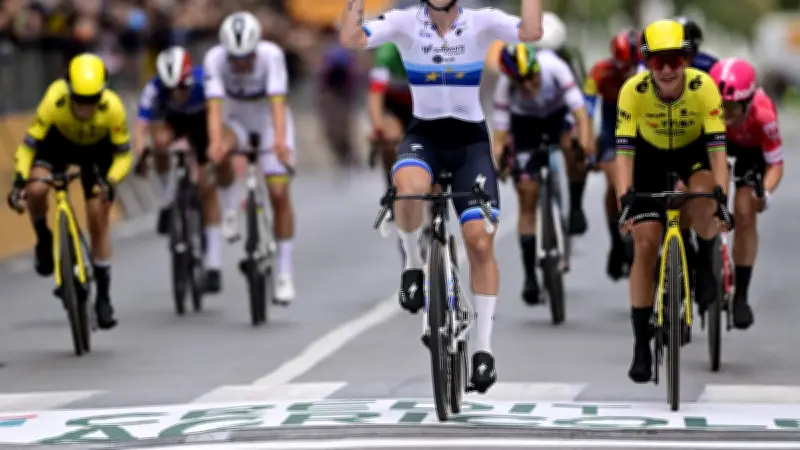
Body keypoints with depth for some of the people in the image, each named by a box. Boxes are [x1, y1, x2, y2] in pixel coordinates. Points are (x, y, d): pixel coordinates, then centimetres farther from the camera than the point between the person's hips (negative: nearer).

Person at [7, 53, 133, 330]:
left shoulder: (113, 107, -35)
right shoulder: (54, 102, -36)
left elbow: (123, 154, -23)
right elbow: (29, 144, -26)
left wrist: (111, 181, -40)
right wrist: (19, 179, -39)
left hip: (97, 151, 0)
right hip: (57, 144, 0)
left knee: (98, 221, -5)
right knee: (36, 190, -30)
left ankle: (103, 297, 9)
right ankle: (44, 240, 2)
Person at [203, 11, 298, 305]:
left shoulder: (271, 55, -31)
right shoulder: (215, 59, -27)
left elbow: (277, 102, -40)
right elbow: (215, 105, -36)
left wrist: (280, 141, -55)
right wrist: (215, 141, -54)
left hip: (269, 122, -1)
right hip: (237, 120, 1)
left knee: (279, 194, -12)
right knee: (220, 153, -34)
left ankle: (284, 273, -2)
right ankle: (230, 206, -5)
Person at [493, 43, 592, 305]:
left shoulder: (554, 68, -36)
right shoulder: (505, 87, -33)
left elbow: (580, 112, -39)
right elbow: (500, 133, -31)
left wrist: (586, 144, -53)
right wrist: (498, 162, -49)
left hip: (558, 114, 1)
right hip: (525, 123, -1)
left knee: (572, 147, -33)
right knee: (527, 202, -6)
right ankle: (530, 276, -1)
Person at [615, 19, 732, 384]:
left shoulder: (703, 87, -30)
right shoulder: (633, 91, -29)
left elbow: (717, 148, -32)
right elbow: (624, 152, -30)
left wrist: (721, 195, -46)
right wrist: (625, 199, -44)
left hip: (693, 151, -1)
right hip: (651, 156, 1)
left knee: (703, 197, -36)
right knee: (645, 246, -8)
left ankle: (706, 260, -3)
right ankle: (641, 345, 0)